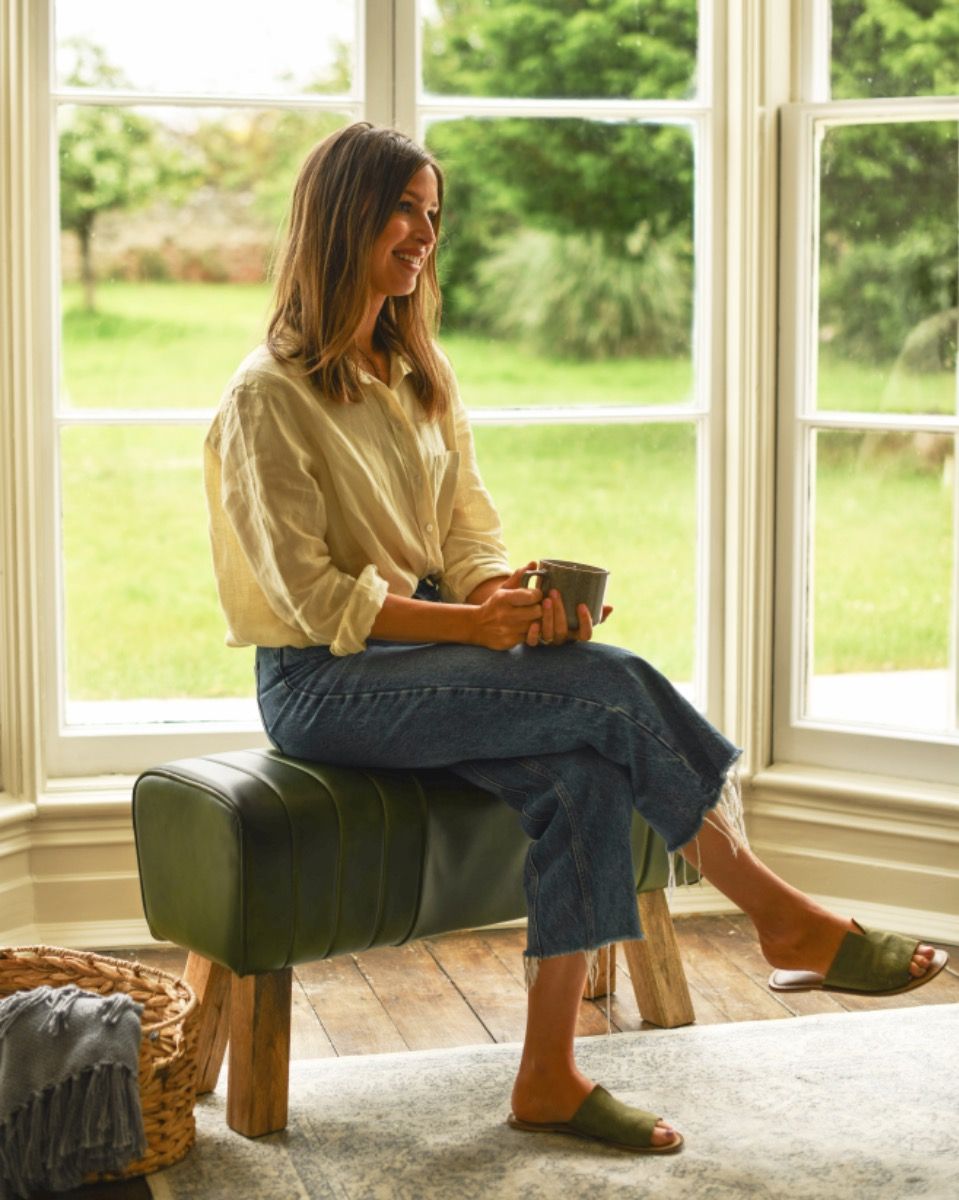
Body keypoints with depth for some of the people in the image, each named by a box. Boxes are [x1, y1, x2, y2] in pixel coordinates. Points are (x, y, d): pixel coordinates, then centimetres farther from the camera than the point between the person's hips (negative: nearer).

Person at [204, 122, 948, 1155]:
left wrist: (512, 596, -14)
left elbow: (467, 532, 10)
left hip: (431, 645, 7)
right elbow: (315, 598, -14)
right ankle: (780, 917, -9)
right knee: (614, 686, -24)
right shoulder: (269, 396, -9)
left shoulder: (421, 377, 15)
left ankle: (549, 1079, -20)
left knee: (583, 774, -25)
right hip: (326, 683, -7)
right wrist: (474, 624, -23)